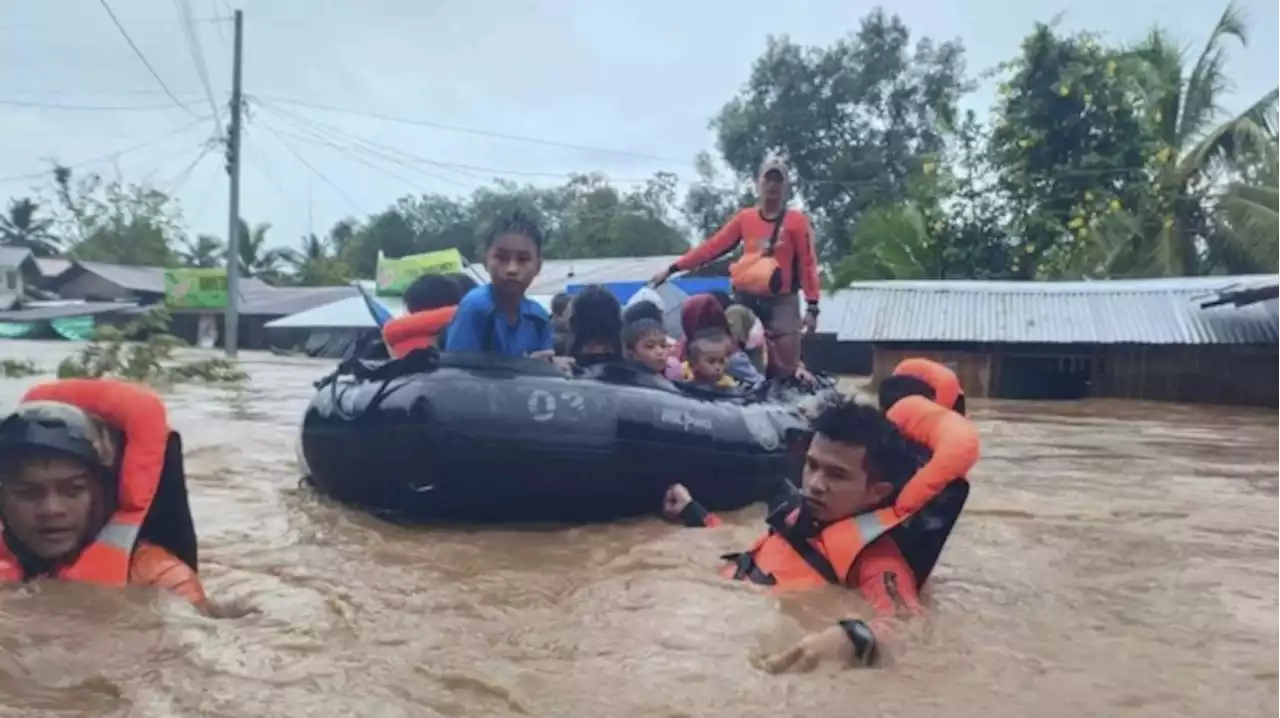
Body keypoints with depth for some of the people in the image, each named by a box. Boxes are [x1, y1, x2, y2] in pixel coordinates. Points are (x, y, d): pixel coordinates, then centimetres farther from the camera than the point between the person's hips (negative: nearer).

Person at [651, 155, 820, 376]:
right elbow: (712, 247, 3)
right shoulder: (745, 218, 5)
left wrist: (812, 306, -10)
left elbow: (808, 263, -3)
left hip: (782, 303, -3)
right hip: (747, 300, 3)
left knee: (785, 369, -4)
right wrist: (672, 269, -1)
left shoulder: (796, 220, -2)